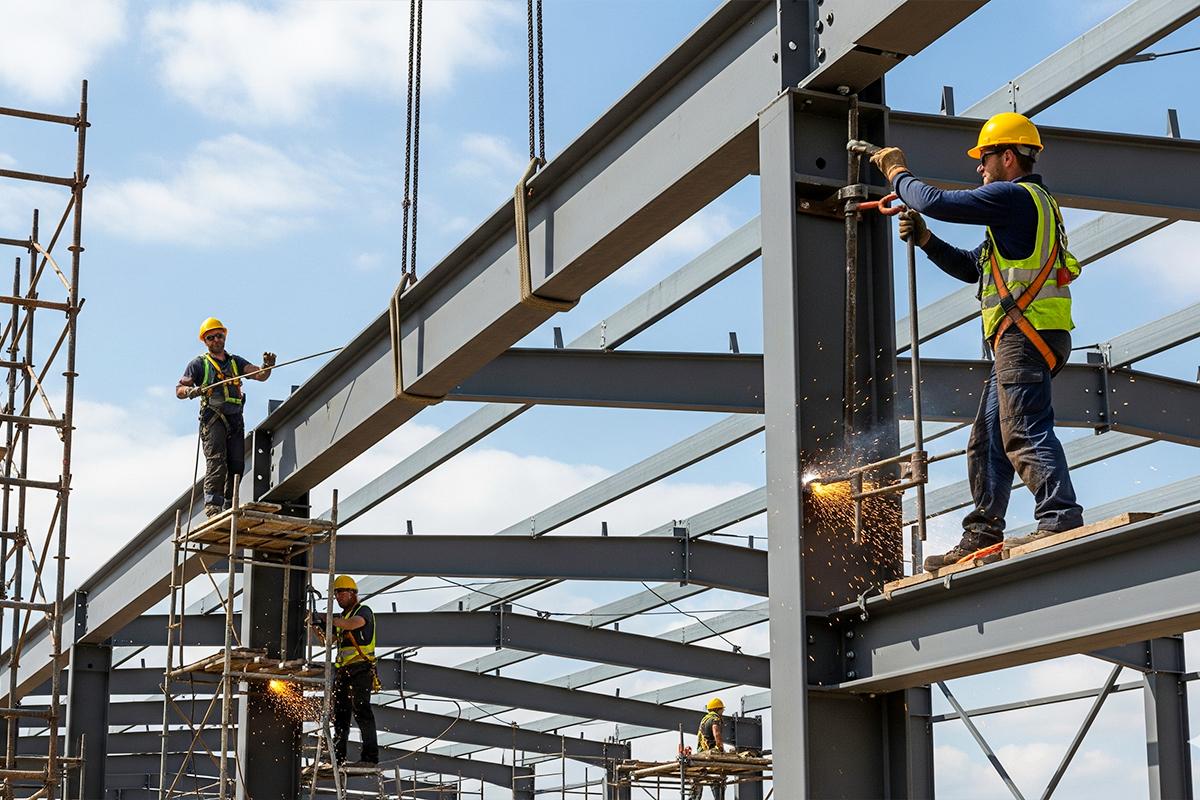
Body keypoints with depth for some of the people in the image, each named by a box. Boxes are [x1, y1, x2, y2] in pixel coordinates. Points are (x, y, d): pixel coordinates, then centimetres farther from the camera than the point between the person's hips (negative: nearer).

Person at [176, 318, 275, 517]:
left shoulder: (235, 362, 22)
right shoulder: (199, 364, 12)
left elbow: (260, 375, 8)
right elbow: (179, 390, 5)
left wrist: (267, 366, -15)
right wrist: (191, 391, -19)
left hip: (235, 418, 4)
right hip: (213, 416, -4)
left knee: (236, 463, -3)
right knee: (216, 460, -18)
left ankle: (230, 505, 0)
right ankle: (213, 505, -25)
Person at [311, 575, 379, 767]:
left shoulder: (364, 611, -1)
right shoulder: (343, 617, 24)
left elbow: (353, 623, -24)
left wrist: (325, 619, -22)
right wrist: (317, 625, 5)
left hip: (360, 670, -8)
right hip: (343, 671, 9)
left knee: (361, 711, -14)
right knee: (340, 714, 8)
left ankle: (370, 756, -17)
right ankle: (337, 757, 12)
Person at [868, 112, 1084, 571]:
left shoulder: (1015, 196, -6)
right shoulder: (1030, 205, 28)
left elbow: (936, 202, -11)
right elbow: (971, 268, 30)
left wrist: (898, 173, 7)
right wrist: (925, 241, 17)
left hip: (1026, 331, -11)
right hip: (1022, 340, 11)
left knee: (1024, 430, -19)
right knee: (988, 439, 10)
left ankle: (1060, 519, -29)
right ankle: (981, 537, 10)